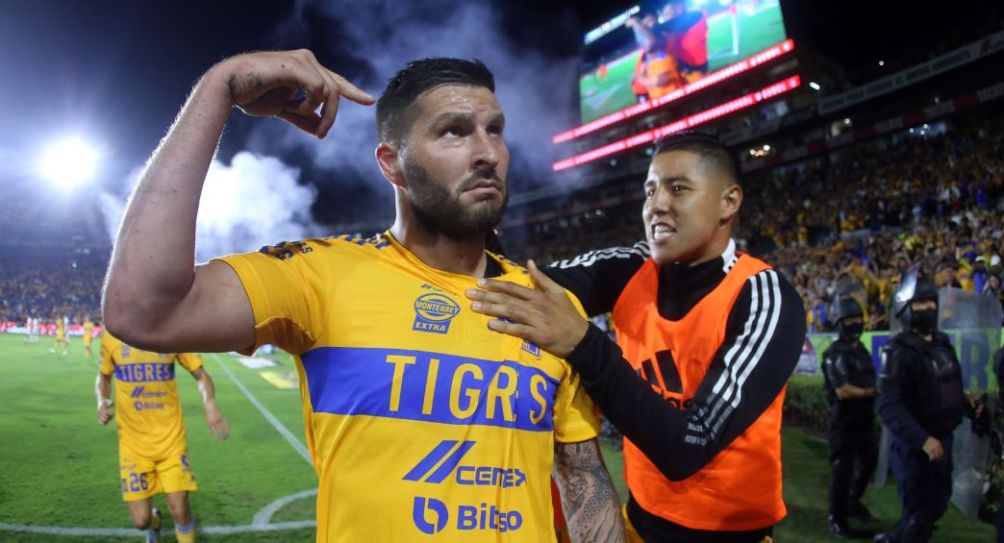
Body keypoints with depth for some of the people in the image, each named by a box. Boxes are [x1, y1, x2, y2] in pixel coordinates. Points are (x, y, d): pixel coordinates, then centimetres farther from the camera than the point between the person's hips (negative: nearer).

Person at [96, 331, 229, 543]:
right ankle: (154, 522, 39)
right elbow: (104, 377, 13)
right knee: (141, 521, 1)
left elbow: (201, 375, 0)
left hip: (171, 437, -1)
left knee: (180, 511, -6)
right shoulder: (112, 337, -5)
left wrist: (210, 404, -20)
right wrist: (101, 403, -8)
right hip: (133, 441, 1)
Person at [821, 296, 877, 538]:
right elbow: (843, 391, -22)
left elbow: (871, 384, 14)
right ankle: (837, 519, 7)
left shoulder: (862, 350, 11)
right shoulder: (833, 354, -16)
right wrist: (868, 392, -9)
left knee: (869, 461, 19)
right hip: (844, 417, -8)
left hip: (865, 416, 8)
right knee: (842, 468, -4)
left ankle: (853, 502, 39)